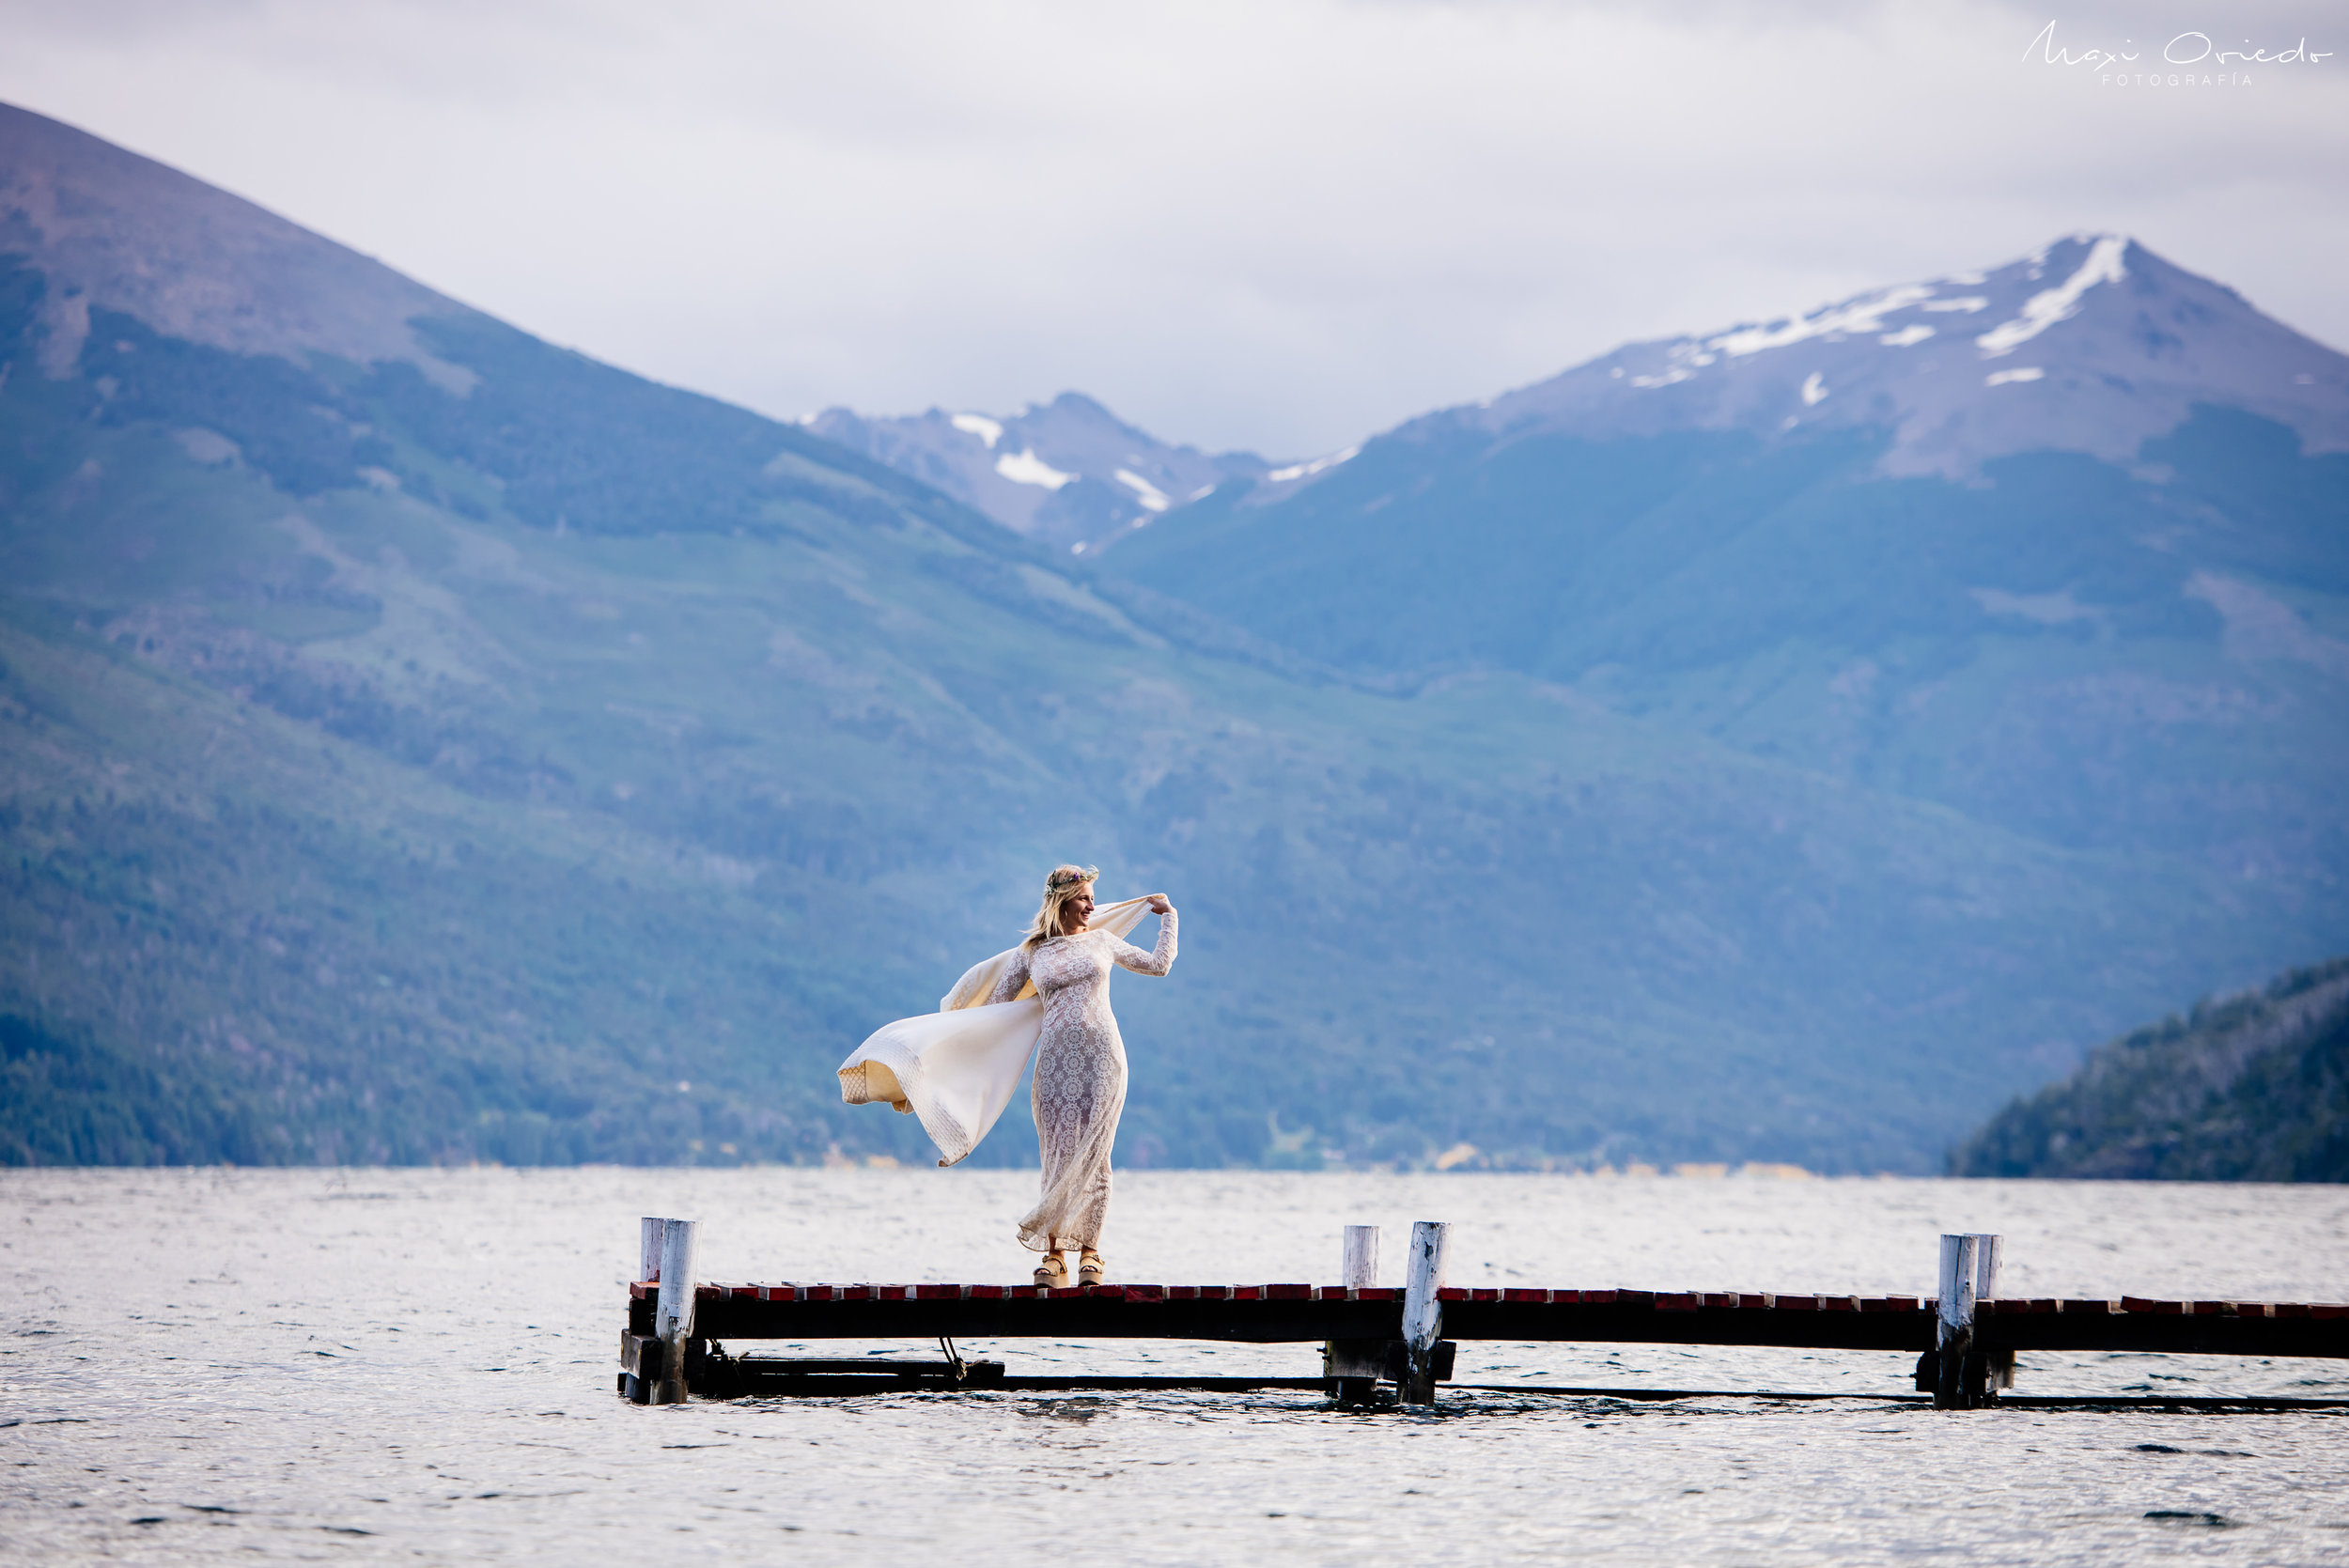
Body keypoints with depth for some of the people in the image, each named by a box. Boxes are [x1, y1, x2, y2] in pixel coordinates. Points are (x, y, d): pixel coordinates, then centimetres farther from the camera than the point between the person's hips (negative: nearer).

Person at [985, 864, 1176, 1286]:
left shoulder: (1101, 942, 14)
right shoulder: (1030, 953, 10)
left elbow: (1159, 964, 24)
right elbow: (997, 1003, 16)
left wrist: (1168, 915, 26)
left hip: (1101, 1057, 0)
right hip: (1056, 1059, 0)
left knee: (1092, 1156, -3)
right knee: (1058, 1155, -4)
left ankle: (1089, 1251, 1)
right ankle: (1054, 1254, -1)